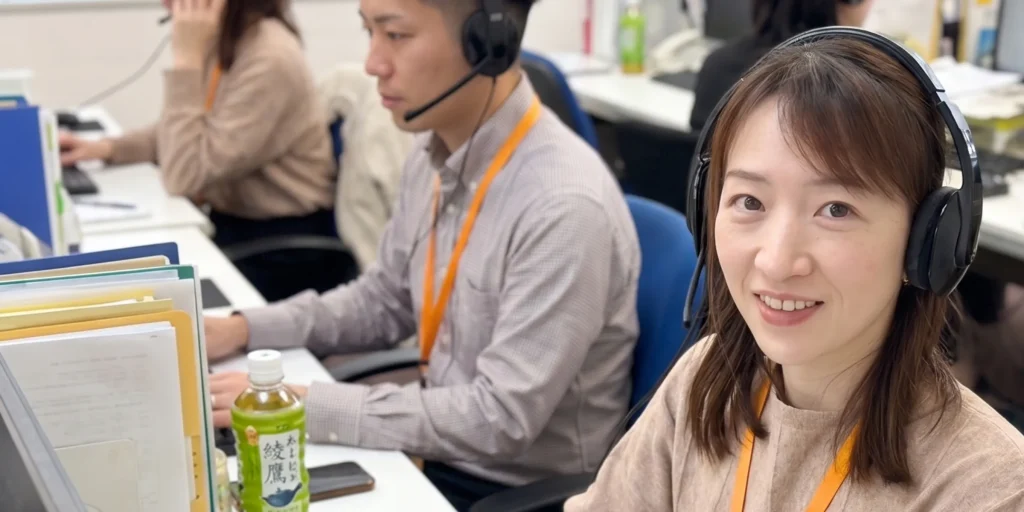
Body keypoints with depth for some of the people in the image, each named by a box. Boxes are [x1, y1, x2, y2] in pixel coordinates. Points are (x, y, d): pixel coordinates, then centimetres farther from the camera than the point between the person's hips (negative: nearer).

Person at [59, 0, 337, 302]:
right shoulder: (225, 40, 1)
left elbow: (184, 176, -26)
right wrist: (108, 148, 2)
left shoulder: (268, 60, -25)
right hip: (230, 221, 8)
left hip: (279, 244, -8)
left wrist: (186, 58, -24)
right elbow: (187, 131, 16)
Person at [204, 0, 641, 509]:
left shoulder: (566, 205, -27)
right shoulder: (435, 150, -2)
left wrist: (305, 406, -24)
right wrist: (243, 329, 0)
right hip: (438, 455, 7)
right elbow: (384, 299, 12)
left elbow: (501, 418, -26)